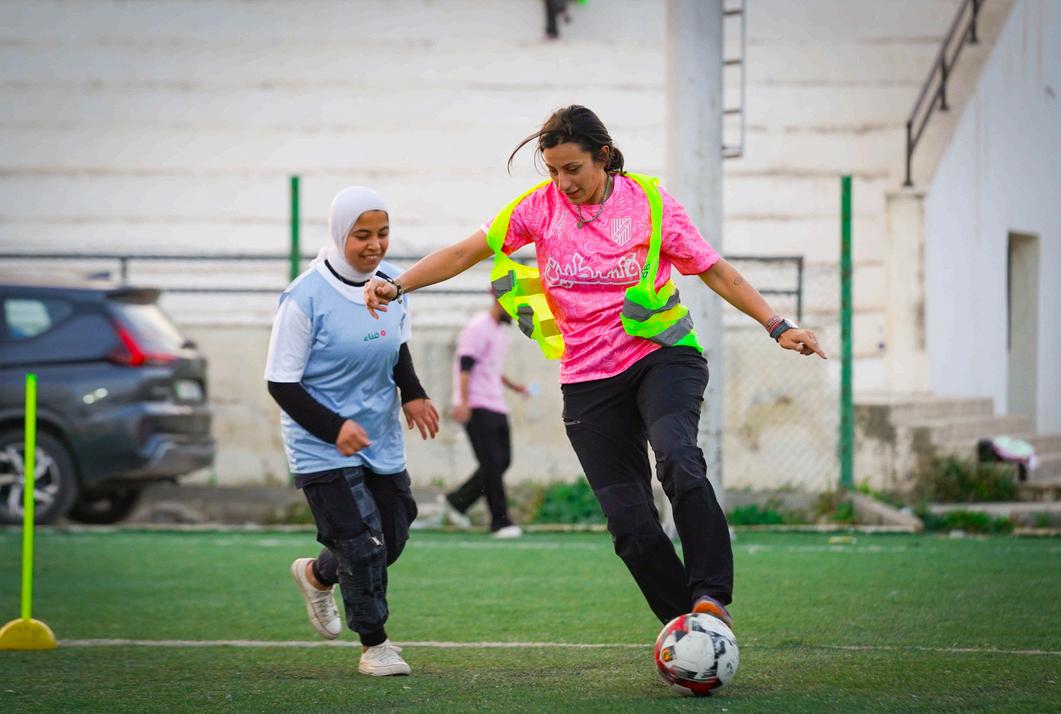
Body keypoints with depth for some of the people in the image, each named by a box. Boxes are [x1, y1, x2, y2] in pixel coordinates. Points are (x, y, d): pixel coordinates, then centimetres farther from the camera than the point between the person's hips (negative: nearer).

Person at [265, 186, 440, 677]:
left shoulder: (392, 283, -2)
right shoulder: (305, 298, -20)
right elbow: (281, 383, -16)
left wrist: (412, 394, -1)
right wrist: (334, 427, -26)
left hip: (381, 440, 6)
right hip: (321, 447, -6)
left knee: (391, 539, 11)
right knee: (363, 545, -10)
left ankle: (317, 575, 41)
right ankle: (374, 646, 8)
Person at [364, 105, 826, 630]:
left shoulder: (648, 202, -4)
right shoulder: (541, 205, 1)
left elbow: (715, 272, 2)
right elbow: (467, 252, 3)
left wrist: (778, 327, -4)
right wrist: (398, 285, -9)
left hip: (661, 356, -3)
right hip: (588, 380, 3)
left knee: (677, 459, -32)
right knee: (628, 520, -5)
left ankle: (711, 598, -32)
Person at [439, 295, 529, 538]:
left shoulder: (501, 330, 19)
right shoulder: (478, 328, -11)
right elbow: (465, 366, -19)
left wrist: (512, 385, 25)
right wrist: (463, 402, -28)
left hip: (496, 407, 10)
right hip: (477, 407, -10)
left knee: (503, 461, 6)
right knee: (492, 464, -10)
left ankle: (456, 501, 16)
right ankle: (500, 522, -6)